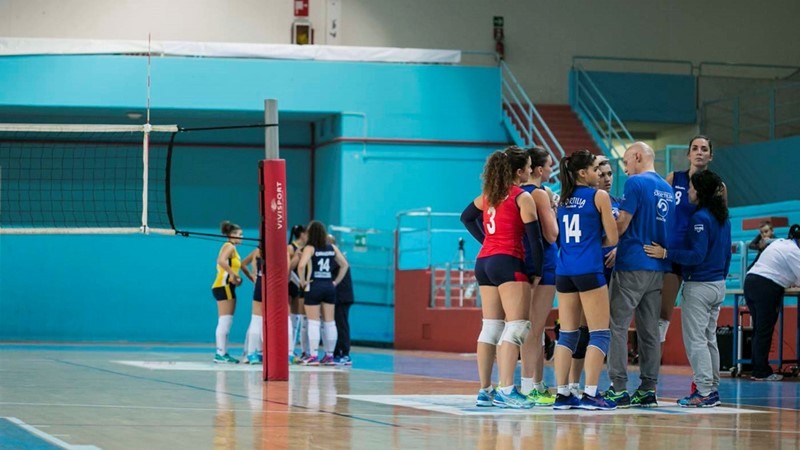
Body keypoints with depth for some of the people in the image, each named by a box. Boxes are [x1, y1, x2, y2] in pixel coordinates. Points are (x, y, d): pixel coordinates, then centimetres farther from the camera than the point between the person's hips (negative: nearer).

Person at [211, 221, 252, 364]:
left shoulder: (231, 248, 20)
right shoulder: (229, 246, -9)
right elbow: (221, 261, -27)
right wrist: (233, 275, -23)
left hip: (226, 287, 10)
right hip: (224, 286, -10)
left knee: (225, 323, 10)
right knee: (224, 322, -12)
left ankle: (223, 353, 12)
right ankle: (220, 354, -15)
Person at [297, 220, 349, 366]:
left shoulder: (310, 248, -7)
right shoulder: (332, 248, 8)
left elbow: (301, 265, -21)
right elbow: (344, 265, 12)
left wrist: (303, 281, -8)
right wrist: (336, 282, 14)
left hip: (314, 286, -5)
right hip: (329, 287, 5)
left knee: (313, 322, -2)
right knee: (329, 322, 10)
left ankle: (313, 356, -5)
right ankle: (329, 356, 14)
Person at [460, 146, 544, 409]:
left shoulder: (489, 194, 14)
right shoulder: (522, 197, -6)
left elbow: (466, 217, 27)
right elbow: (535, 238, -9)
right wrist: (537, 272, -2)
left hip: (484, 262, 8)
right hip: (508, 263, -8)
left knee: (490, 328, 10)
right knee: (516, 326, -9)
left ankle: (485, 391, 11)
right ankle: (506, 391, -18)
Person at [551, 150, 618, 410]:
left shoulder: (563, 199, 12)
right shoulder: (599, 196, -3)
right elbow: (612, 238, -3)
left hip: (564, 270, 6)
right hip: (589, 269, -6)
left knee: (567, 333, 9)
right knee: (600, 333, -2)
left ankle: (562, 393, 5)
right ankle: (590, 394, -10)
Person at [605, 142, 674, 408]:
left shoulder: (636, 183, -8)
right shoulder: (668, 189, 15)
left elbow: (621, 225, -12)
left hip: (631, 266, -7)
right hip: (658, 267, 7)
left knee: (618, 326, -4)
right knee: (650, 330, 8)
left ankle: (619, 388, -9)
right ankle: (648, 389, 8)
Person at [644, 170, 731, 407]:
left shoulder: (700, 218, -16)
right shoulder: (723, 218, 10)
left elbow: (697, 255, -22)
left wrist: (666, 253, -22)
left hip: (698, 287, -9)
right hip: (718, 285, 9)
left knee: (695, 339, -5)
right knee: (709, 339, 15)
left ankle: (704, 392, -7)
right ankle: (712, 389, 18)